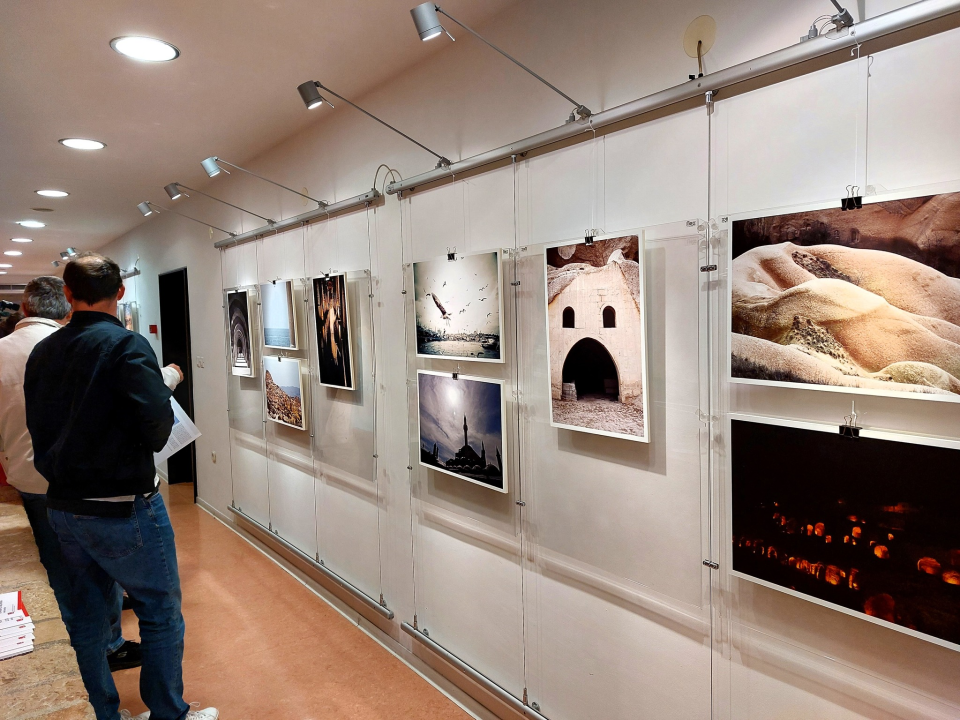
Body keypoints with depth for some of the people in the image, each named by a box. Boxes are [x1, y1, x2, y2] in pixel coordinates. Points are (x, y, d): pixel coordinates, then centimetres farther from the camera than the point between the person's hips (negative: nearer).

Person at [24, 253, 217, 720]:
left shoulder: (41, 353, 5)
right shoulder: (126, 345, -17)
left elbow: (39, 428, 9)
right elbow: (158, 427, -24)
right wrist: (167, 382, -5)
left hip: (62, 507, 7)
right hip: (122, 508, -7)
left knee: (87, 616, 19)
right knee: (161, 613, 8)